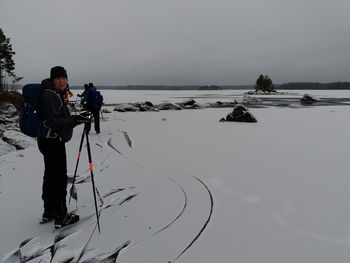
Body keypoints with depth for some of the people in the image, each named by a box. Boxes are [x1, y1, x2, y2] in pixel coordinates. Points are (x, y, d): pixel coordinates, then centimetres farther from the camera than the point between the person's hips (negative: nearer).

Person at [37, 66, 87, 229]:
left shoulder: (57, 95, 15)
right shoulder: (48, 96, -16)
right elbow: (51, 121, -24)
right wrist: (73, 120, -30)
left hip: (53, 141, 11)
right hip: (52, 141, -11)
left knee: (50, 176, 16)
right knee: (60, 177, -5)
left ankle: (49, 212, 29)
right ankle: (60, 217, 3)